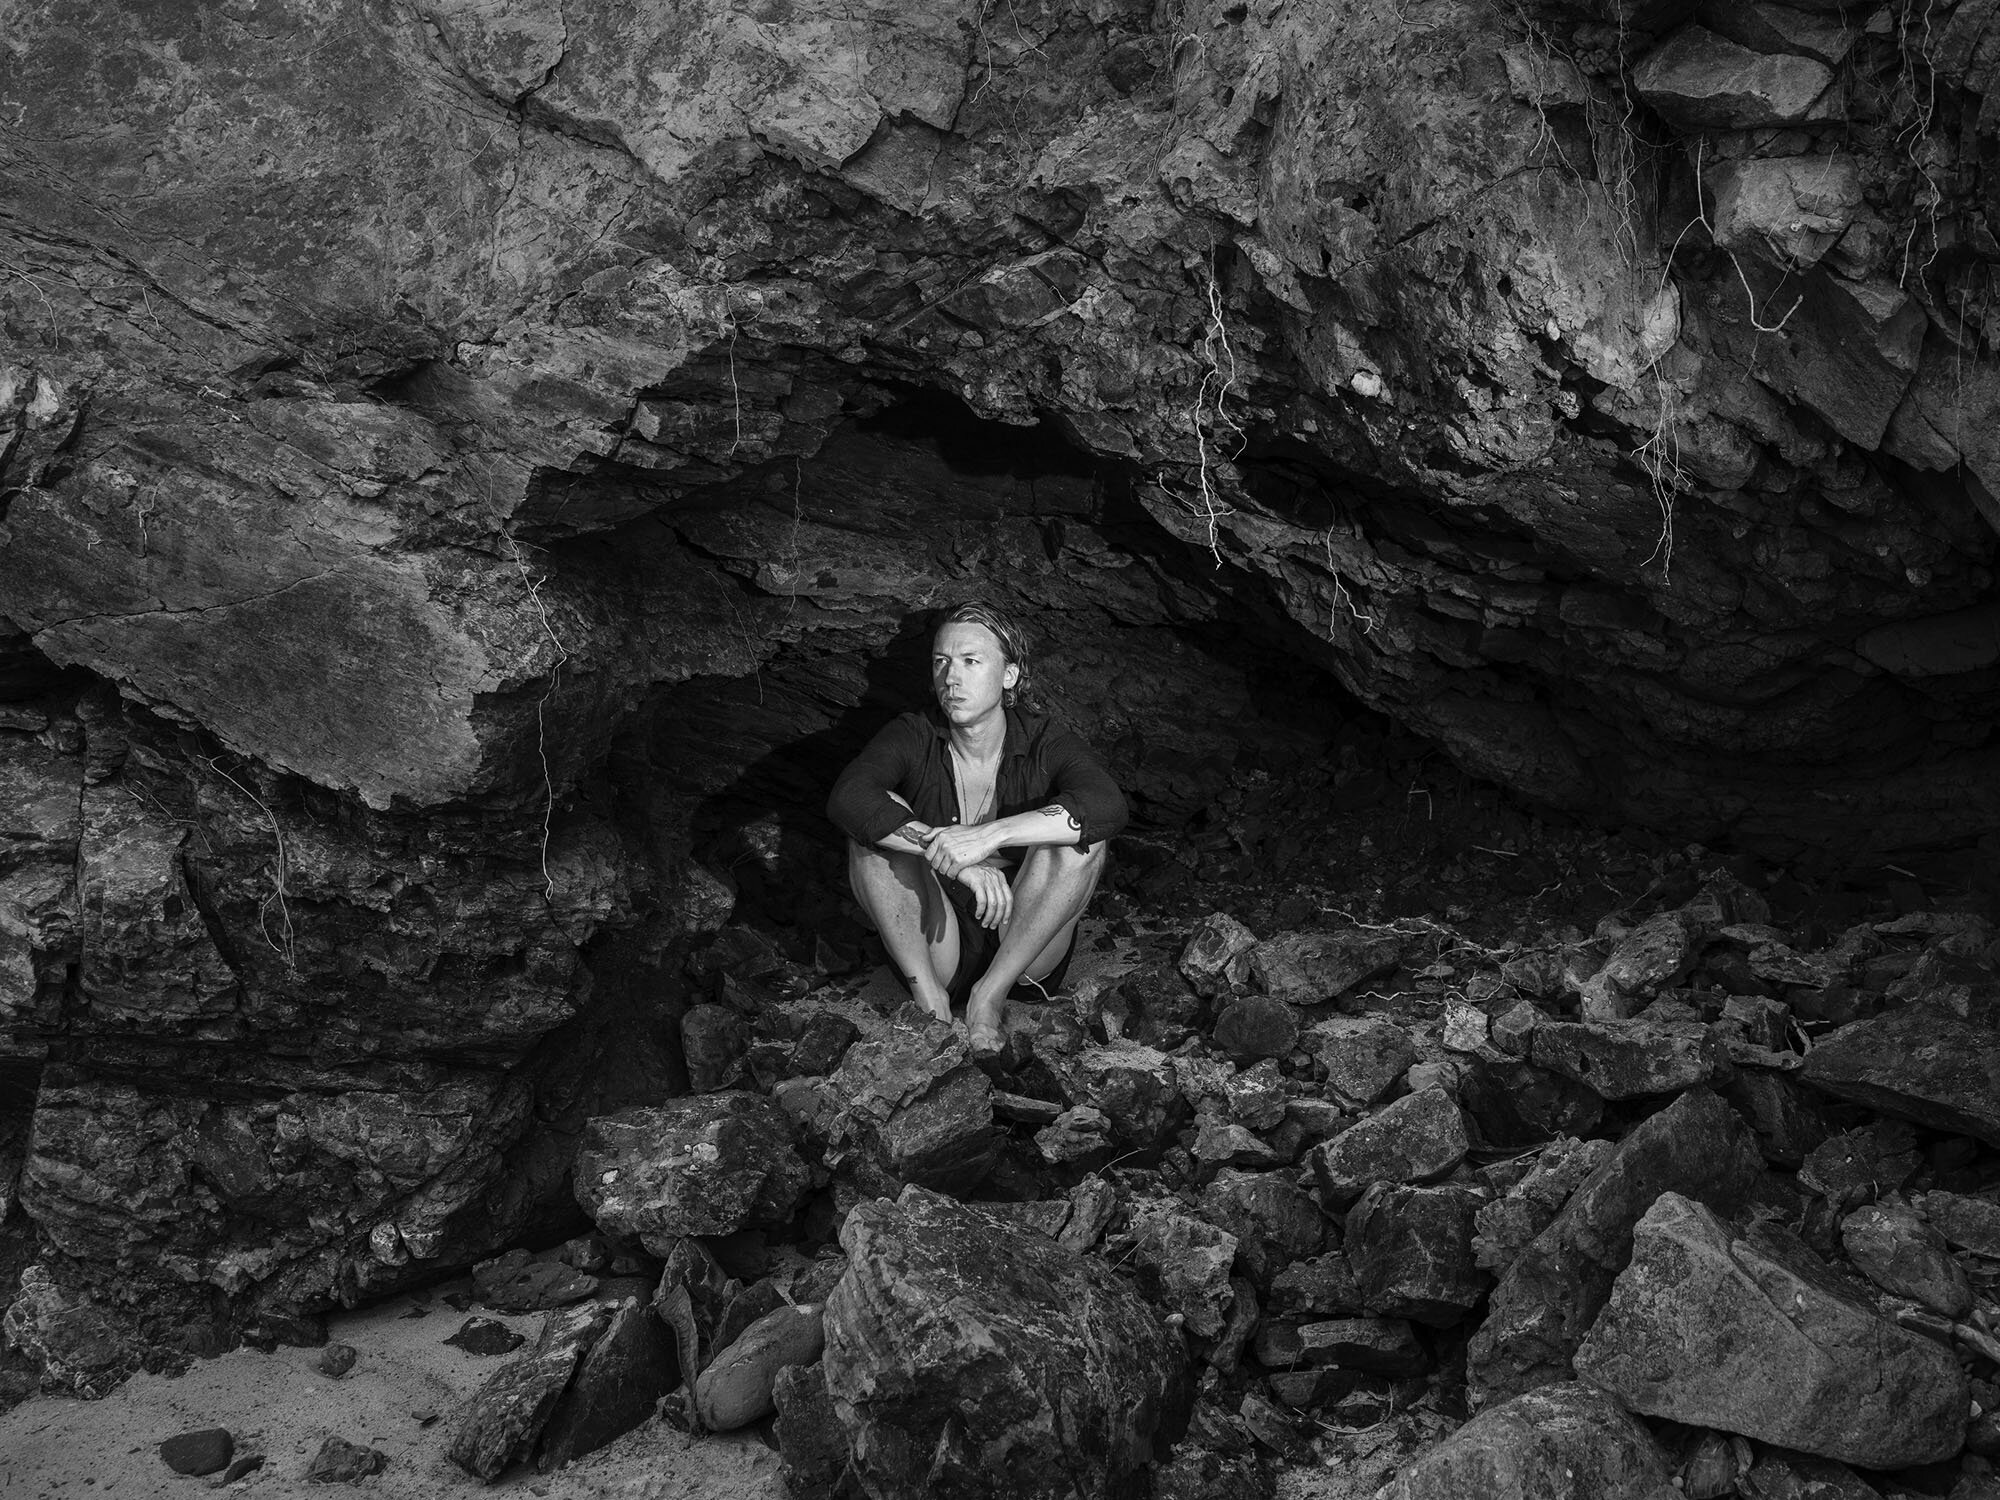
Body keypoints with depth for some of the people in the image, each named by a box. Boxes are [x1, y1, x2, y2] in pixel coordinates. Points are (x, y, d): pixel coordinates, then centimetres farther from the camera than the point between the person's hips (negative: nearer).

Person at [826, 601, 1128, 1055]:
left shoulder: (1043, 742, -7)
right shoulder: (913, 740, -6)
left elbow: (1107, 806, -29)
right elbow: (847, 797, -27)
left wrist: (990, 835, -41)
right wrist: (952, 855, -39)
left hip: (1026, 948, 0)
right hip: (932, 947, 1)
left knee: (1078, 836, -23)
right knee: (883, 819, -20)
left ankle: (990, 993, -20)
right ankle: (929, 1000, -22)